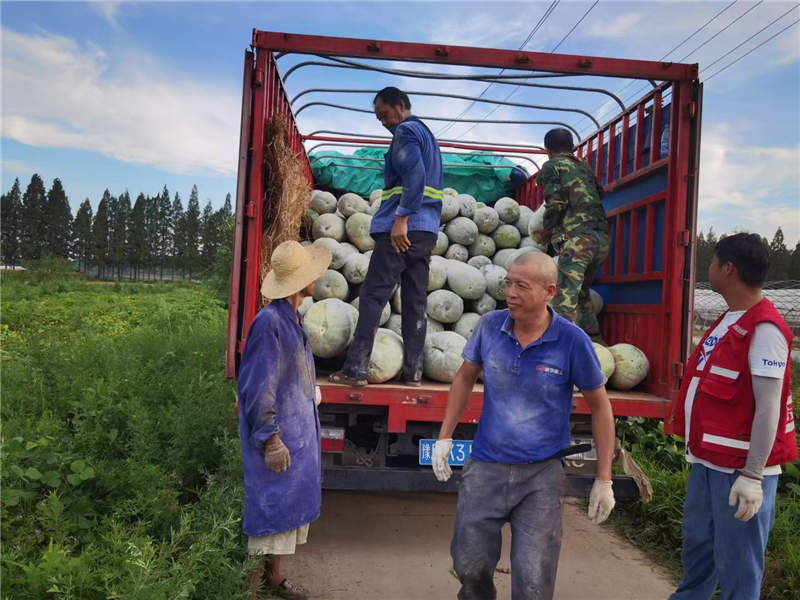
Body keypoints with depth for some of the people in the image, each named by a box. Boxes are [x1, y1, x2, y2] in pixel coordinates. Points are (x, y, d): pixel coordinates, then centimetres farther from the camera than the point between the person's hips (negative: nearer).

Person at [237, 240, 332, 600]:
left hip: (299, 431, 10)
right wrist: (271, 439, -20)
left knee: (291, 502, 19)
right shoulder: (269, 322, -21)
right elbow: (257, 388, -22)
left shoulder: (294, 320, 8)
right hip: (278, 436, -10)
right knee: (270, 506, 1)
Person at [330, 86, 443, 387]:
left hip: (402, 229, -9)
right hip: (427, 230, 9)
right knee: (415, 301, 8)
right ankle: (412, 370, 10)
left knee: (372, 296, -7)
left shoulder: (406, 131, -3)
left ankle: (355, 369, -7)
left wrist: (401, 220, -23)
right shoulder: (427, 133, 26)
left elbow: (414, 175, -19)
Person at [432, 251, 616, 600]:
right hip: (485, 466, 3)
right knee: (470, 567, 15)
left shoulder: (572, 341, -13)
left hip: (541, 474, -2)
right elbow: (465, 377, 11)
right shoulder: (490, 325, -5)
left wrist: (604, 480, -2)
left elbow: (600, 406, -2)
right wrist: (444, 437, 8)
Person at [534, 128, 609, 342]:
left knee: (565, 295, -14)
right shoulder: (584, 166, 27)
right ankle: (596, 344, 25)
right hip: (602, 238, 7)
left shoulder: (551, 166, 7)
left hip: (576, 237, -7)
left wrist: (547, 232, 8)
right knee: (582, 291, 22)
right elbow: (599, 194, 24)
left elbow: (555, 204, -6)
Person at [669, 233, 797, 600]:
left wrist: (753, 476, -22)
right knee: (698, 545, 23)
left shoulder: (763, 329, -18)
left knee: (737, 567, 5)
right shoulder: (729, 321, 10)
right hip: (707, 460, 9)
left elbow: (768, 409, -21)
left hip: (740, 469, -9)